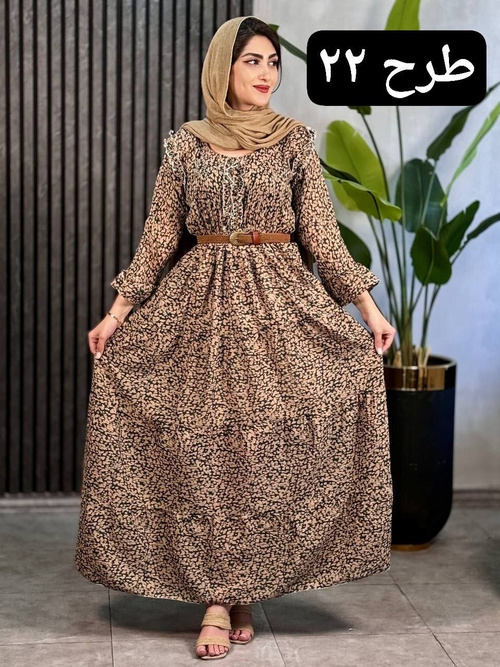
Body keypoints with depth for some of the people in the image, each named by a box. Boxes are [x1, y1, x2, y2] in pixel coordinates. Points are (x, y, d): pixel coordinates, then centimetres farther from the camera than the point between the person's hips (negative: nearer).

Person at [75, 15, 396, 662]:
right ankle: (219, 599, 5)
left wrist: (369, 306, -1)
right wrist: (117, 312, 1)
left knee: (268, 446, -2)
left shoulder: (295, 140, 4)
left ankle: (237, 590, 12)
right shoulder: (184, 144, 5)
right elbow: (159, 236, 6)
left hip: (280, 301, 0)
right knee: (204, 446, -3)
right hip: (204, 300, 0)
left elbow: (321, 232, 4)